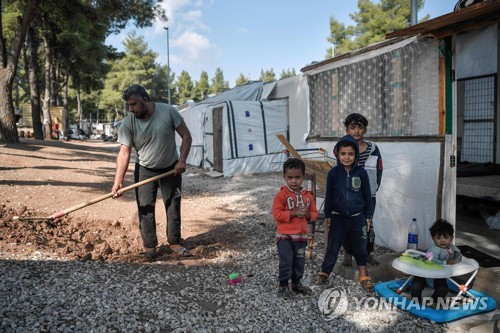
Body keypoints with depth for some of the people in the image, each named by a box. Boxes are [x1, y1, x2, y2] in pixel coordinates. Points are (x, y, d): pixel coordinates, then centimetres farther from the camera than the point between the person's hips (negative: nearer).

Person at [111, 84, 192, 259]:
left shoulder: (168, 111, -18)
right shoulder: (128, 123, -16)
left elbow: (186, 136, -11)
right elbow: (124, 153, -17)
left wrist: (182, 160, -21)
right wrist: (118, 182, -26)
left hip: (171, 169, 0)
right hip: (144, 171, 1)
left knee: (173, 207, 7)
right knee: (145, 209, 1)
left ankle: (174, 242, 22)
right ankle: (149, 245, 14)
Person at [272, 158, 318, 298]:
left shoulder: (307, 195, 3)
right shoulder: (281, 195, -11)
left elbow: (314, 213, 9)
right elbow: (277, 214, -16)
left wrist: (308, 214, -14)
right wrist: (293, 213, -23)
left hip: (301, 235, 5)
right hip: (284, 235, -4)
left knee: (299, 262, 15)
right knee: (286, 262, -2)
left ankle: (296, 283, 34)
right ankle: (283, 286, 15)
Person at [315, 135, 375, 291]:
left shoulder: (361, 173, -6)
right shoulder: (333, 173, -7)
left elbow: (367, 196, 2)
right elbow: (328, 196, 1)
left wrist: (368, 217, 4)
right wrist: (327, 216, 3)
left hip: (358, 218, 1)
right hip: (338, 217, 0)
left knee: (360, 248, 13)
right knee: (332, 247, 7)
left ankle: (364, 276, 28)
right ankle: (324, 273, 22)